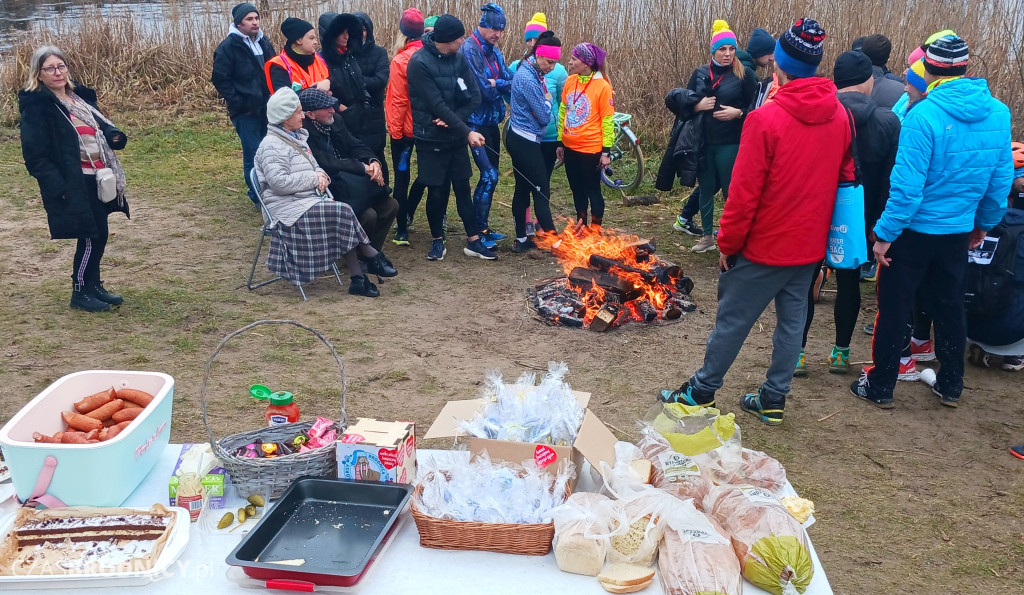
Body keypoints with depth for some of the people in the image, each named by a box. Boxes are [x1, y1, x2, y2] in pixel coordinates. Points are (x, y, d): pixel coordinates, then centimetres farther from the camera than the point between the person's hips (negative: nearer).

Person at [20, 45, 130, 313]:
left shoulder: (81, 95, 12)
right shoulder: (36, 105, -10)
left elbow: (103, 128, 23)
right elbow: (36, 156, -14)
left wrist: (114, 136, -2)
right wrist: (59, 187, -23)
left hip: (98, 179, 7)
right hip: (73, 184, -7)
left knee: (99, 234, 12)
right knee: (91, 236, -4)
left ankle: (94, 286, 27)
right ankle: (80, 293, 12)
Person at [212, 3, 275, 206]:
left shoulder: (264, 42, 12)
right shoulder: (228, 46, -8)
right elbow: (220, 79, -9)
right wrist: (238, 103, -12)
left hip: (267, 107, 6)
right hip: (246, 111, -6)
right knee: (253, 155, -2)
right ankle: (257, 196, 9)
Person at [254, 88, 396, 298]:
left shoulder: (296, 137, 19)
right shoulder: (272, 145, -10)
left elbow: (311, 167, 29)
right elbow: (278, 182, -22)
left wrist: (320, 174, 3)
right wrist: (313, 178, -15)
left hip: (308, 200, 8)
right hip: (289, 207, -8)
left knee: (343, 215, -18)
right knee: (343, 212, -24)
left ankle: (358, 279, -20)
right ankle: (371, 257, -7)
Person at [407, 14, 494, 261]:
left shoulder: (459, 59, 1)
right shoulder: (419, 63, -16)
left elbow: (473, 97, 0)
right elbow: (437, 105, -21)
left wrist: (453, 120, -15)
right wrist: (467, 131, -22)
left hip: (456, 137, 5)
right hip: (431, 139, -4)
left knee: (463, 188, 10)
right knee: (436, 191, 4)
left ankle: (473, 241, 18)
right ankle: (438, 240, 21)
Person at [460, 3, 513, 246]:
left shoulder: (495, 52, 11)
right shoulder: (469, 50, -14)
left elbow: (510, 82, 1)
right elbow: (483, 90, -21)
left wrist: (495, 84, -18)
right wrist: (501, 86, -6)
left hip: (492, 121, 8)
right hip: (477, 122, -8)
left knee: (490, 175, 12)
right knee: (489, 176, -12)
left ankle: (484, 227, 22)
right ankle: (478, 232, -4)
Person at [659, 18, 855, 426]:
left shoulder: (766, 120, -20)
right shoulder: (839, 117, -1)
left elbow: (744, 193, -18)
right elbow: (844, 177, 10)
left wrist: (728, 243, -6)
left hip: (765, 245, -5)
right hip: (810, 244, 6)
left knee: (732, 320, 7)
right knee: (792, 320, 14)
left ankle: (701, 392, 21)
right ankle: (773, 400, 24)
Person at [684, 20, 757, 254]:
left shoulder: (744, 74, -2)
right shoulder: (700, 73, 7)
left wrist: (738, 113, -19)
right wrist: (697, 106, -10)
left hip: (730, 143, -4)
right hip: (703, 141, 4)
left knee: (730, 191, 1)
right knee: (706, 188, 11)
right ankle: (707, 236, 24)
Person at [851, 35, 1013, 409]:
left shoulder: (925, 115, -22)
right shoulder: (998, 114, -3)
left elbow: (907, 185, -23)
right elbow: (1001, 179, 5)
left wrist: (885, 233, -15)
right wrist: (985, 222, 18)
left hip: (915, 229, -5)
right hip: (958, 232, 5)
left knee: (894, 308, 7)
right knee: (949, 307, 19)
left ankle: (880, 387, 17)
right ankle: (950, 386, 30)